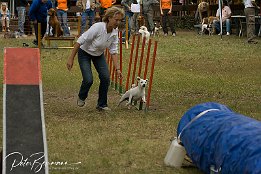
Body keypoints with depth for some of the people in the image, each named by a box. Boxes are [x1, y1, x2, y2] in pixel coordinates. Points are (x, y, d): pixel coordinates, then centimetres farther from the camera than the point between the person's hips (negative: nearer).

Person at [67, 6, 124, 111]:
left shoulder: (115, 32, -16)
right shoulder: (98, 27, -34)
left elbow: (113, 51, -9)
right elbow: (80, 41, -29)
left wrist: (117, 68, -16)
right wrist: (71, 58, -27)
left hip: (99, 55, 5)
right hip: (85, 53, -5)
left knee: (105, 77, -11)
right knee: (88, 80, -18)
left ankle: (102, 104, 6)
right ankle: (81, 97, 16)